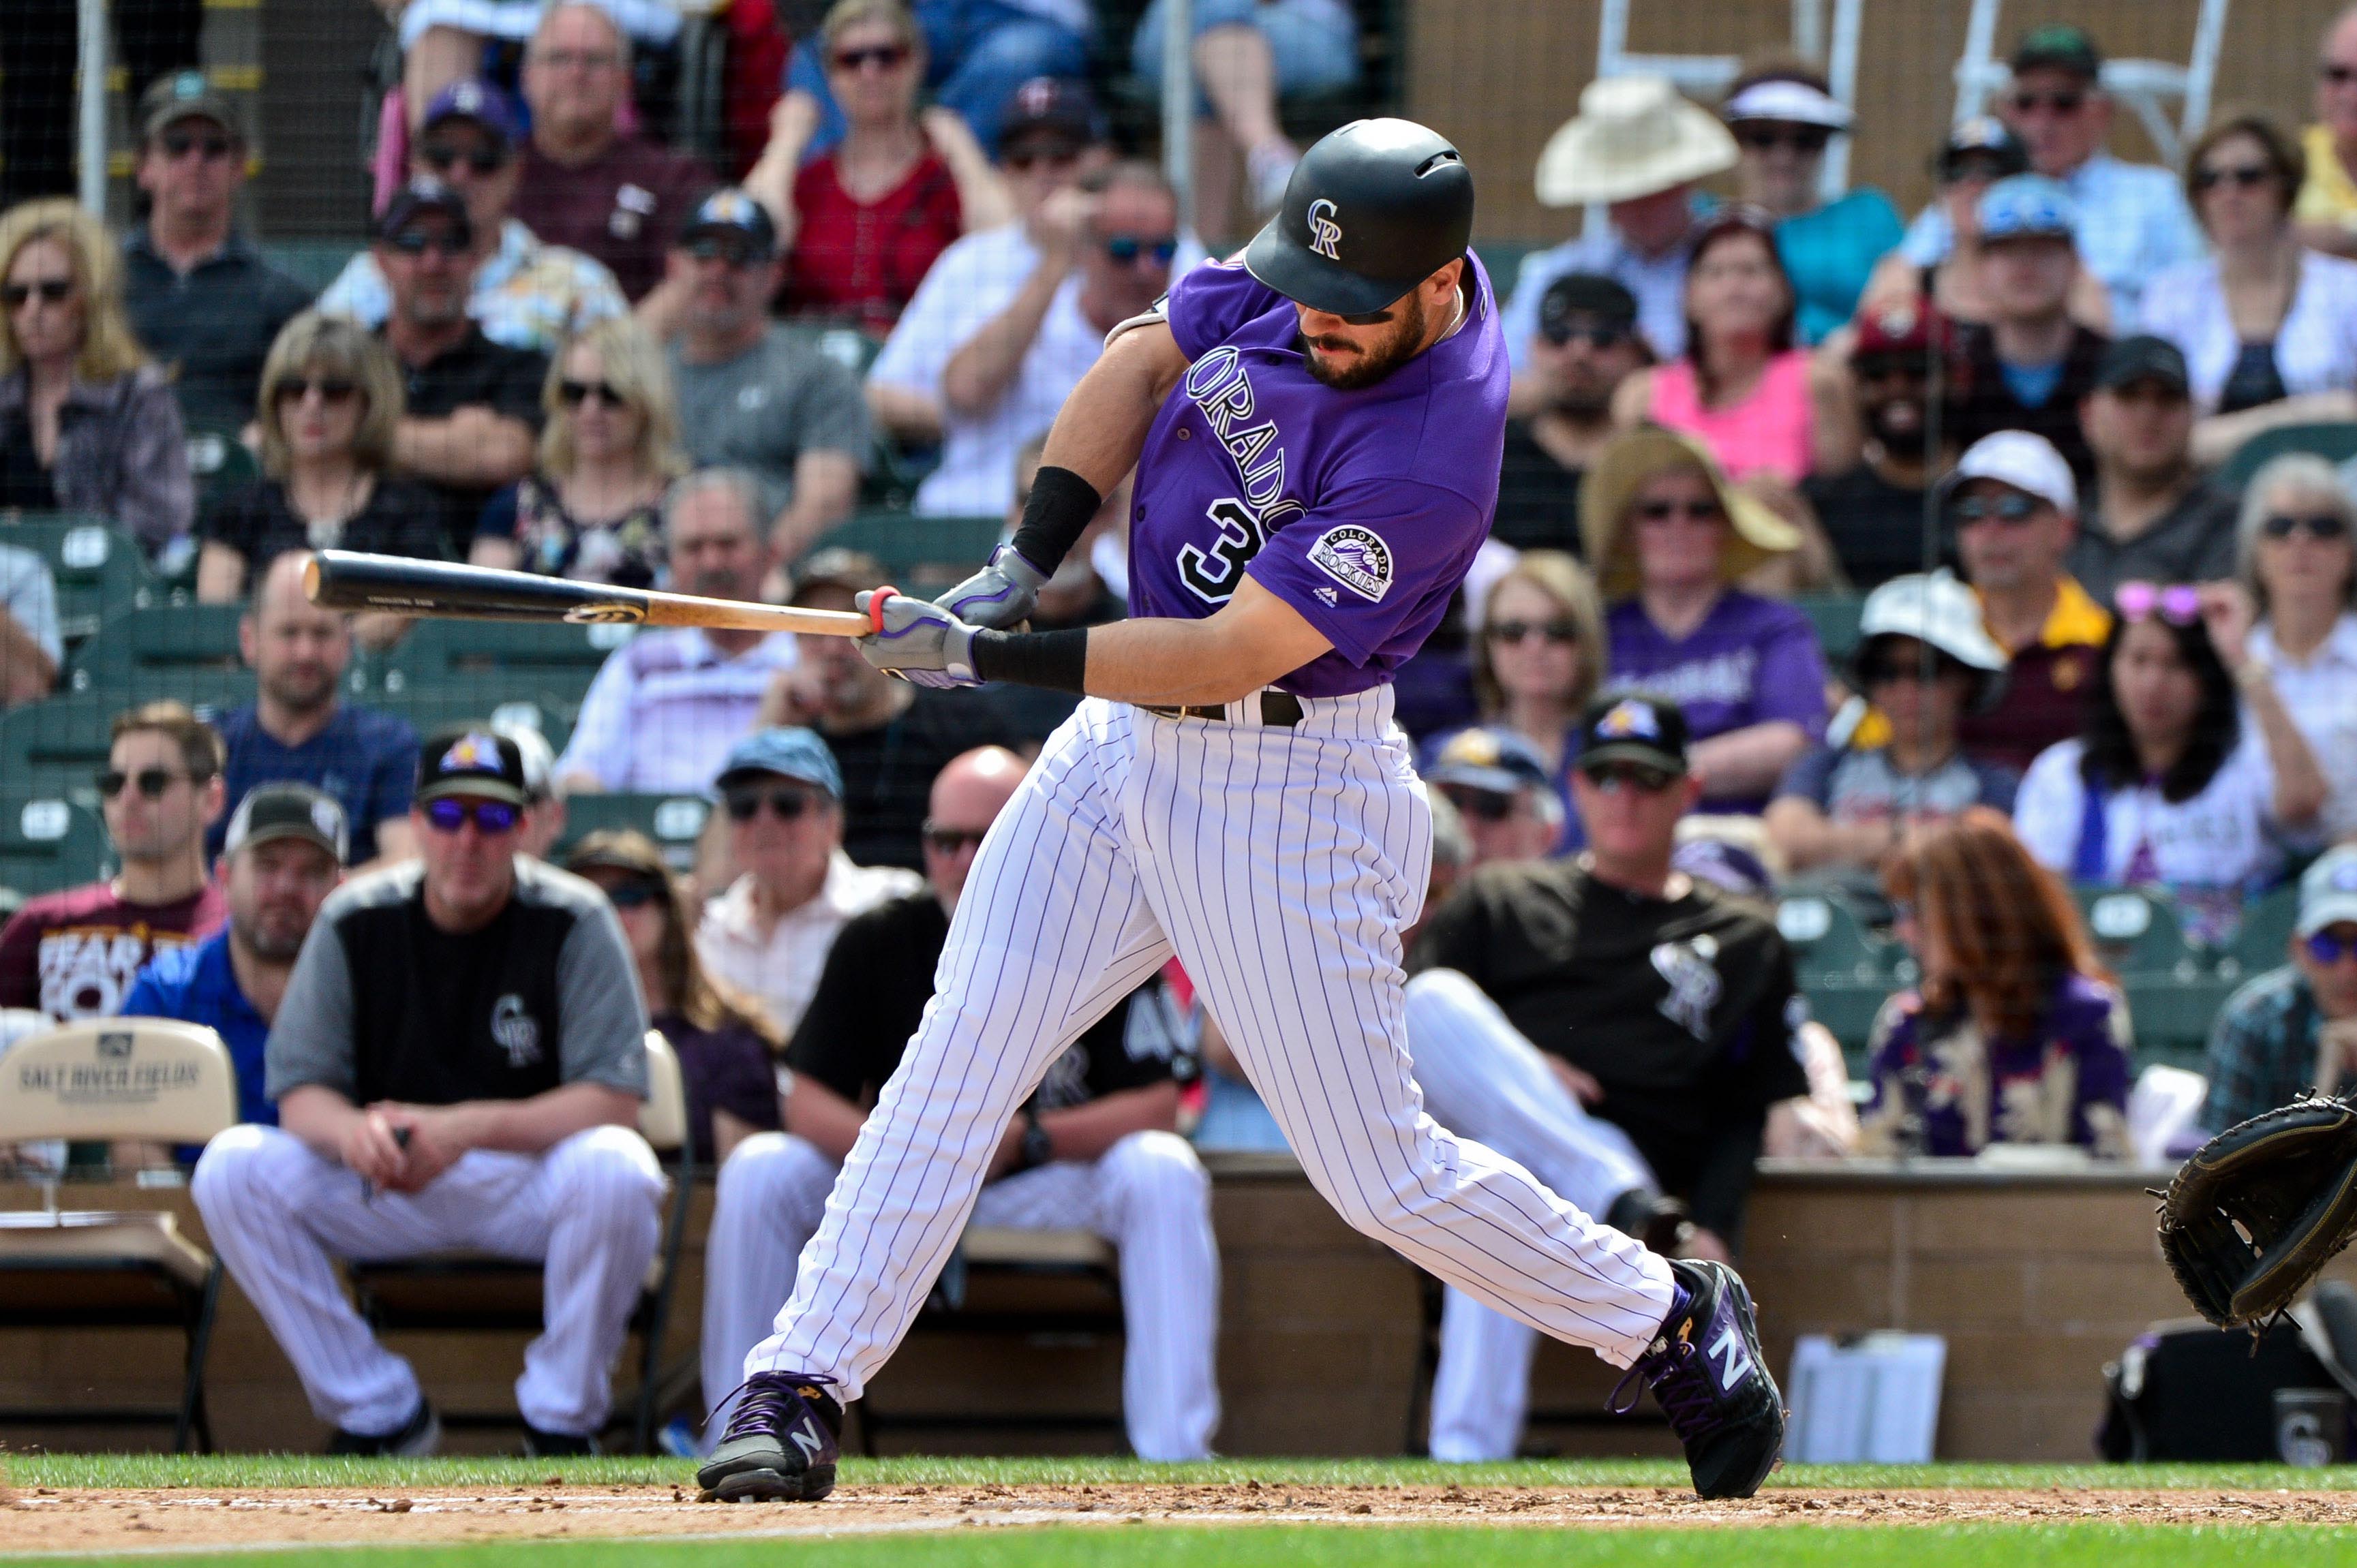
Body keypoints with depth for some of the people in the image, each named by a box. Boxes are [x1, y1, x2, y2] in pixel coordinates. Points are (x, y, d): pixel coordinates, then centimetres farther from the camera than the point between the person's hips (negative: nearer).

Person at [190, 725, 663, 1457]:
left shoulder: (574, 923, -9)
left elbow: (614, 1098, -17)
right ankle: (381, 1415, -8)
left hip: (529, 1183, -3)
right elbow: (299, 1090, -4)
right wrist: (352, 1132, -29)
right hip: (387, 1189, 3)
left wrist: (468, 1128, -31)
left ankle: (561, 1421, -13)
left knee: (614, 1169, -36)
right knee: (232, 1166, -20)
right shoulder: (355, 923, -2)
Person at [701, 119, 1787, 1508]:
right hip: (1123, 746, 7)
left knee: (1382, 1173, 1)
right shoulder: (1300, 286, -6)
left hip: (1287, 783, -7)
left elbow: (1229, 655, -28)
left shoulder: (1433, 455, -29)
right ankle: (801, 1392, -1)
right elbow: (1146, 360, 10)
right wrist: (1028, 562, -3)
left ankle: (1678, 1326, 22)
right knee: (957, 1061, -3)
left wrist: (990, 658, -25)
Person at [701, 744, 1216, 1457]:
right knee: (759, 1172, -21)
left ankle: (1176, 1451, -32)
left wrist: (1026, 1138, -28)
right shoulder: (877, 943, -4)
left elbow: (1157, 1105, -14)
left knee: (1164, 1172, -30)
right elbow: (808, 1102, -7)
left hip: (1053, 1189, -2)